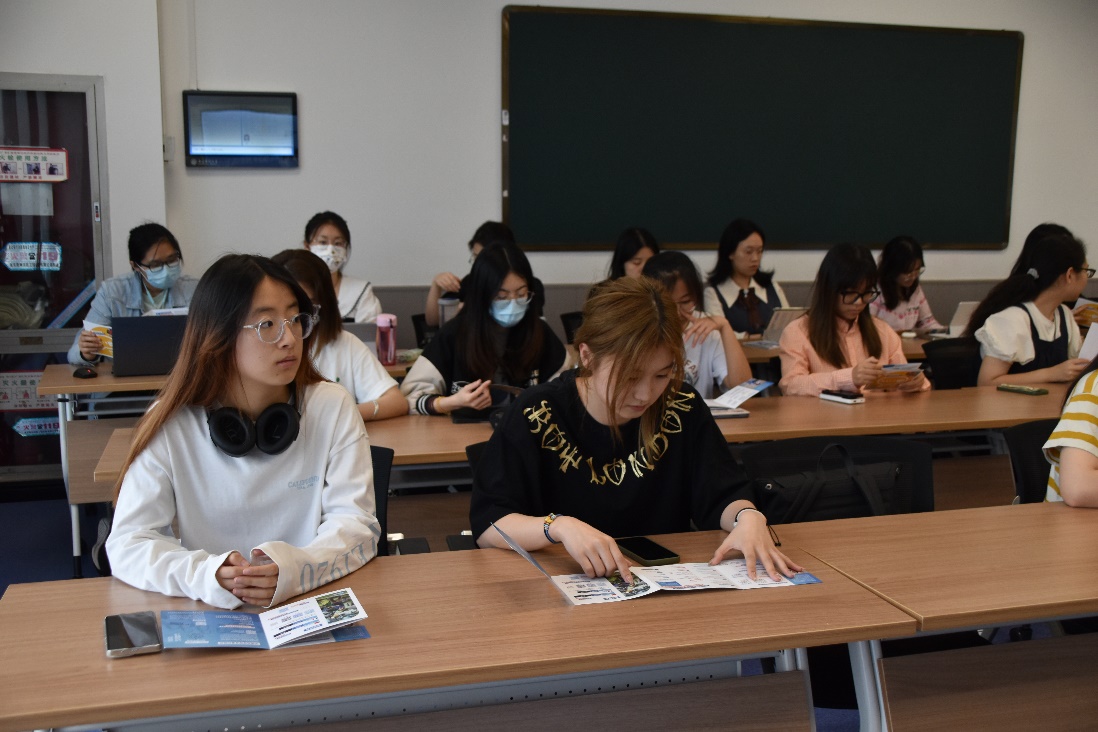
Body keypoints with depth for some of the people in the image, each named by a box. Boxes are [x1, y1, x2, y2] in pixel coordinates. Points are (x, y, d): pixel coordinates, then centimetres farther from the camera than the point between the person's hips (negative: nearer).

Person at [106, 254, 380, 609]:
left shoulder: (332, 407, -1)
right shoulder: (170, 424, -3)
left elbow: (357, 524, -7)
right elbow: (127, 543, -8)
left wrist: (294, 570, -28)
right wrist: (208, 576, -28)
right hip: (206, 618, 0)